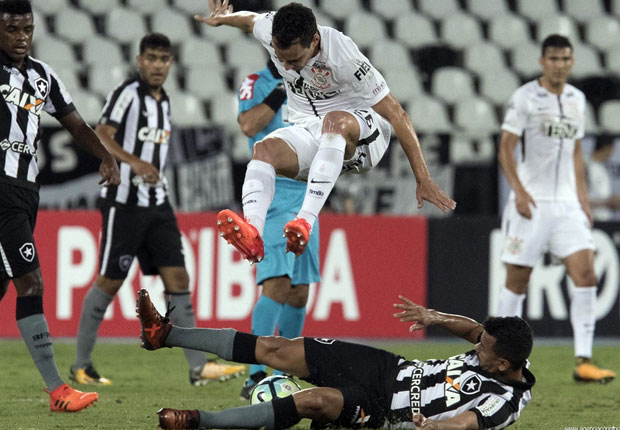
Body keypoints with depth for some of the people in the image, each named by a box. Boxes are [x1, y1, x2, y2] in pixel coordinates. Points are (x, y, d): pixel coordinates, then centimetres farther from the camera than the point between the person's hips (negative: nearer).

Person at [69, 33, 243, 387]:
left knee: (177, 278, -1)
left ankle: (198, 367, -4)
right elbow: (101, 136, -23)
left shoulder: (163, 100, 14)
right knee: (110, 281, -1)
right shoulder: (128, 93, -11)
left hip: (157, 204, 7)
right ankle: (81, 365, 11)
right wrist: (134, 162, -38)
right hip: (124, 201, -7)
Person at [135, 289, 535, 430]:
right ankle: (167, 334, 8)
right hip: (388, 367, 8)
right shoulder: (493, 353, -1)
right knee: (275, 349, 1)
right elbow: (475, 328, 18)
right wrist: (435, 317, 2)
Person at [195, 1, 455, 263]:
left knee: (334, 121, -41)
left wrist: (423, 180, -24)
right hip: (307, 132, 5)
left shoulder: (344, 59, -27)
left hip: (361, 137, -5)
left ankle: (306, 222, -55)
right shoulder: (270, 31, -12)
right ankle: (251, 232, -56)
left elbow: (396, 114, -23)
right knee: (264, 149, -29)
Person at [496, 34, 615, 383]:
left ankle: (583, 361, -10)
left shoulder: (577, 100, 13)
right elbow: (506, 148, -6)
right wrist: (518, 190, -18)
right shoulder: (525, 98, -5)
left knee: (586, 274, -9)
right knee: (517, 281, 0)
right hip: (531, 202, -5)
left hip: (567, 203, 5)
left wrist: (582, 198, 15)